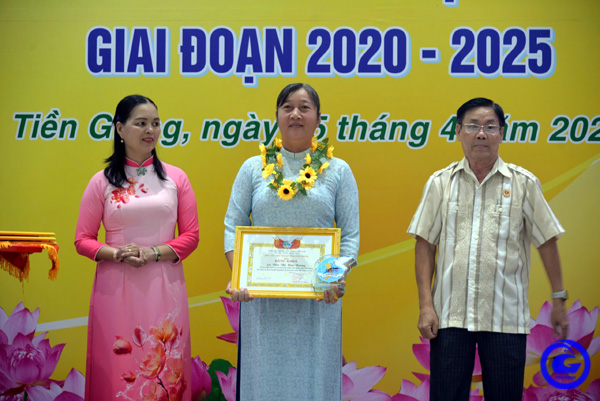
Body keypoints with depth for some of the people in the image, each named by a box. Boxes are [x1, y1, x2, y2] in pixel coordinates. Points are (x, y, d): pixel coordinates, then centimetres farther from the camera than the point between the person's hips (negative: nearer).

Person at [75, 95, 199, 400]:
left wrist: (153, 253, -11)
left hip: (164, 287, 1)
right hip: (116, 288, 0)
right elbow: (83, 240, 4)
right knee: (118, 369, 4)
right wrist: (117, 254, -14)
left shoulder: (176, 178, 5)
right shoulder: (102, 182, 3)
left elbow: (190, 235, 4)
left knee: (165, 368, 4)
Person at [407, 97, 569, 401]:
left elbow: (547, 242, 7)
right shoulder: (440, 182, 4)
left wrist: (559, 298, 6)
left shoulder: (524, 183, 2)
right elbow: (425, 245, 3)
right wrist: (425, 305, -3)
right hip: (450, 315, 1)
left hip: (506, 317, 0)